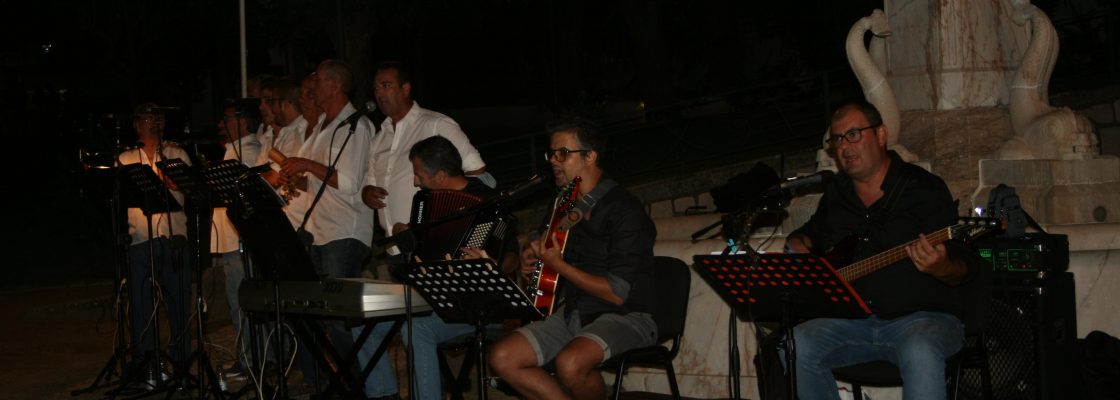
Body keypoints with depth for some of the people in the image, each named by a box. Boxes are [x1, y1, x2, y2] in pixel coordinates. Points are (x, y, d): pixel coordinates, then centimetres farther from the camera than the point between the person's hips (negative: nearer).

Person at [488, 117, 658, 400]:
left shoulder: (624, 210, -14)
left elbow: (618, 293, -19)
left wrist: (557, 264, -15)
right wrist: (535, 259, 7)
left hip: (624, 317, -8)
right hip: (573, 312, 8)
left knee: (570, 363, -35)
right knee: (502, 358, -11)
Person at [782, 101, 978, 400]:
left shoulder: (924, 188, -3)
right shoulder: (837, 192, 14)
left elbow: (963, 268, -5)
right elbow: (808, 234, 31)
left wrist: (940, 268, -29)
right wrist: (798, 247, 6)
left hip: (920, 316, -4)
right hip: (853, 319, 5)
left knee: (921, 353, -39)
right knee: (797, 345, -23)